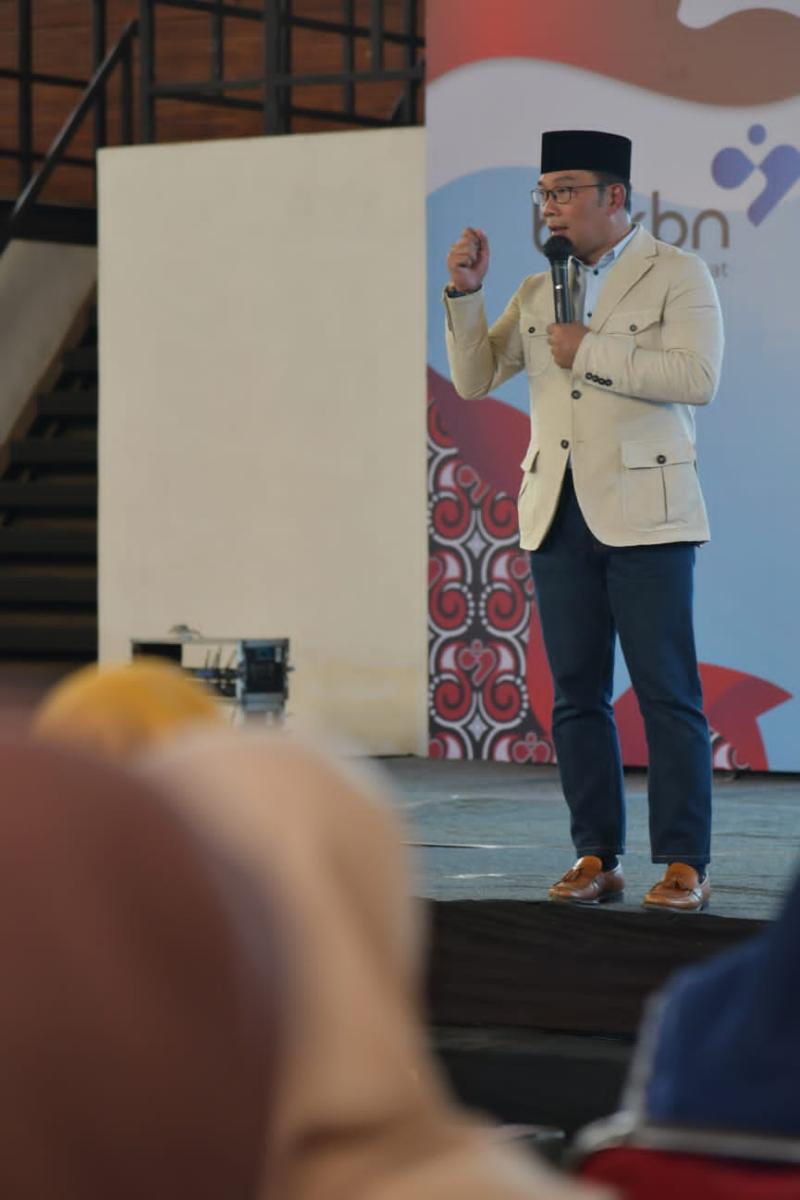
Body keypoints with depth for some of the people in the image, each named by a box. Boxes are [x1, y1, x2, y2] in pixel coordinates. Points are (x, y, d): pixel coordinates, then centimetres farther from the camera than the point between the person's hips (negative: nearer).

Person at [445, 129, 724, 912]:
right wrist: (465, 295, 0)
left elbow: (697, 376, -14)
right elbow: (473, 380, 12)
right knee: (576, 694, 5)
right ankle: (596, 856, 10)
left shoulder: (676, 275, 0)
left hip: (642, 514, -5)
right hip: (557, 516, 5)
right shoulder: (536, 292, 15)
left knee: (667, 693, -5)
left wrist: (591, 353, -12)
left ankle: (684, 864, -2)